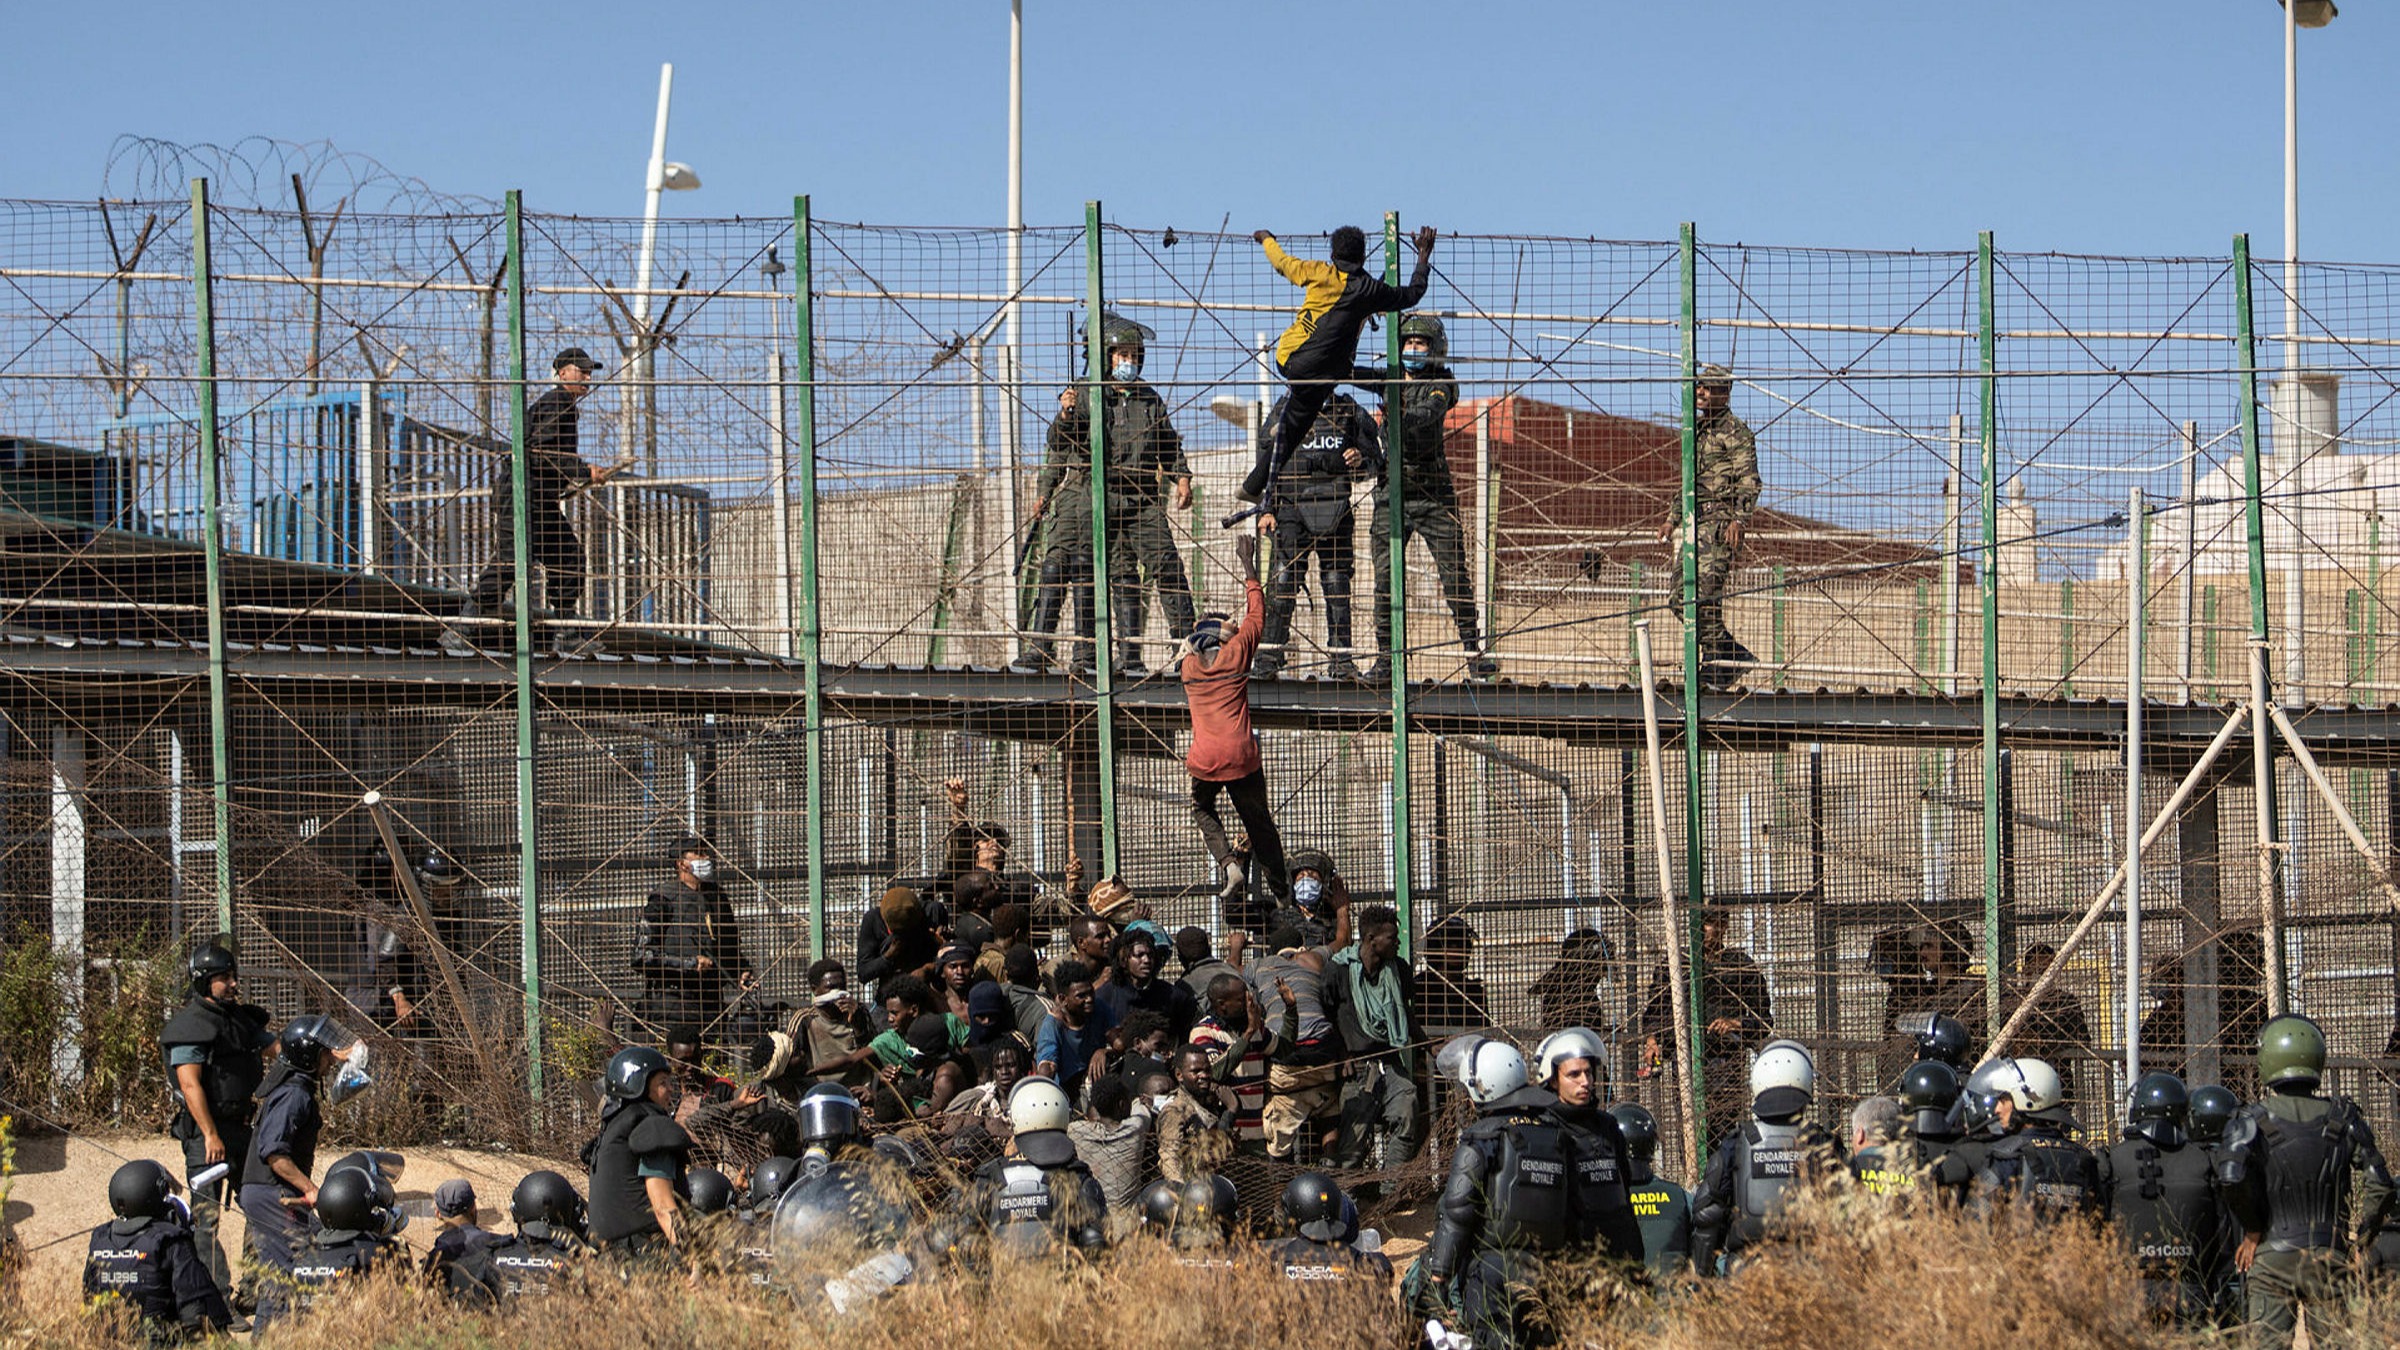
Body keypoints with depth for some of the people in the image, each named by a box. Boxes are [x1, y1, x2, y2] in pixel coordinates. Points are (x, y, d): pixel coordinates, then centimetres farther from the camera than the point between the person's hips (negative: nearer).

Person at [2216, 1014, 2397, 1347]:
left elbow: (2231, 1176, -20)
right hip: (2329, 1256, 2)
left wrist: (2252, 1232, -6)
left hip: (2271, 1257, -2)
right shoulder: (2343, 1118, 3)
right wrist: (2361, 1243, 9)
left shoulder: (2254, 1120, -4)